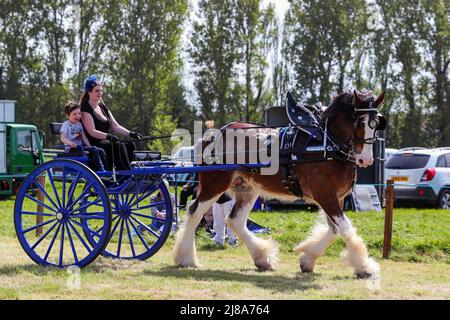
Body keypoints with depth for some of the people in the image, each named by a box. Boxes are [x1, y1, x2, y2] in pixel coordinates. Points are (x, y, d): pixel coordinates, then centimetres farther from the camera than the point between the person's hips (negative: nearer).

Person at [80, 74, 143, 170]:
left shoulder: (103, 107, 21)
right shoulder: (86, 109, -4)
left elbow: (116, 126, 15)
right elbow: (92, 132, -16)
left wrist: (130, 134, -2)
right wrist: (108, 136, -32)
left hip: (107, 142, 8)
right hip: (95, 144, -8)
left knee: (130, 146, -17)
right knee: (119, 146, -31)